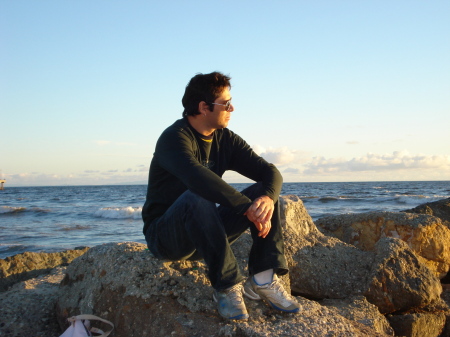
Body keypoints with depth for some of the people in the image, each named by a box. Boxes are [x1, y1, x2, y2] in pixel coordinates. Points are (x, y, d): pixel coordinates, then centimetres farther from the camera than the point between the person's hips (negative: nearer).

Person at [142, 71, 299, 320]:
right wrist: (247, 207, -40)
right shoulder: (174, 138, -17)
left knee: (263, 192, -11)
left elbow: (270, 172, -6)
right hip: (165, 236, -6)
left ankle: (263, 279, -22)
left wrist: (267, 199, -29)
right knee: (196, 198, -37)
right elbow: (197, 177, -38)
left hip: (206, 232, 6)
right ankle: (226, 286, -32)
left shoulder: (226, 139, 3)